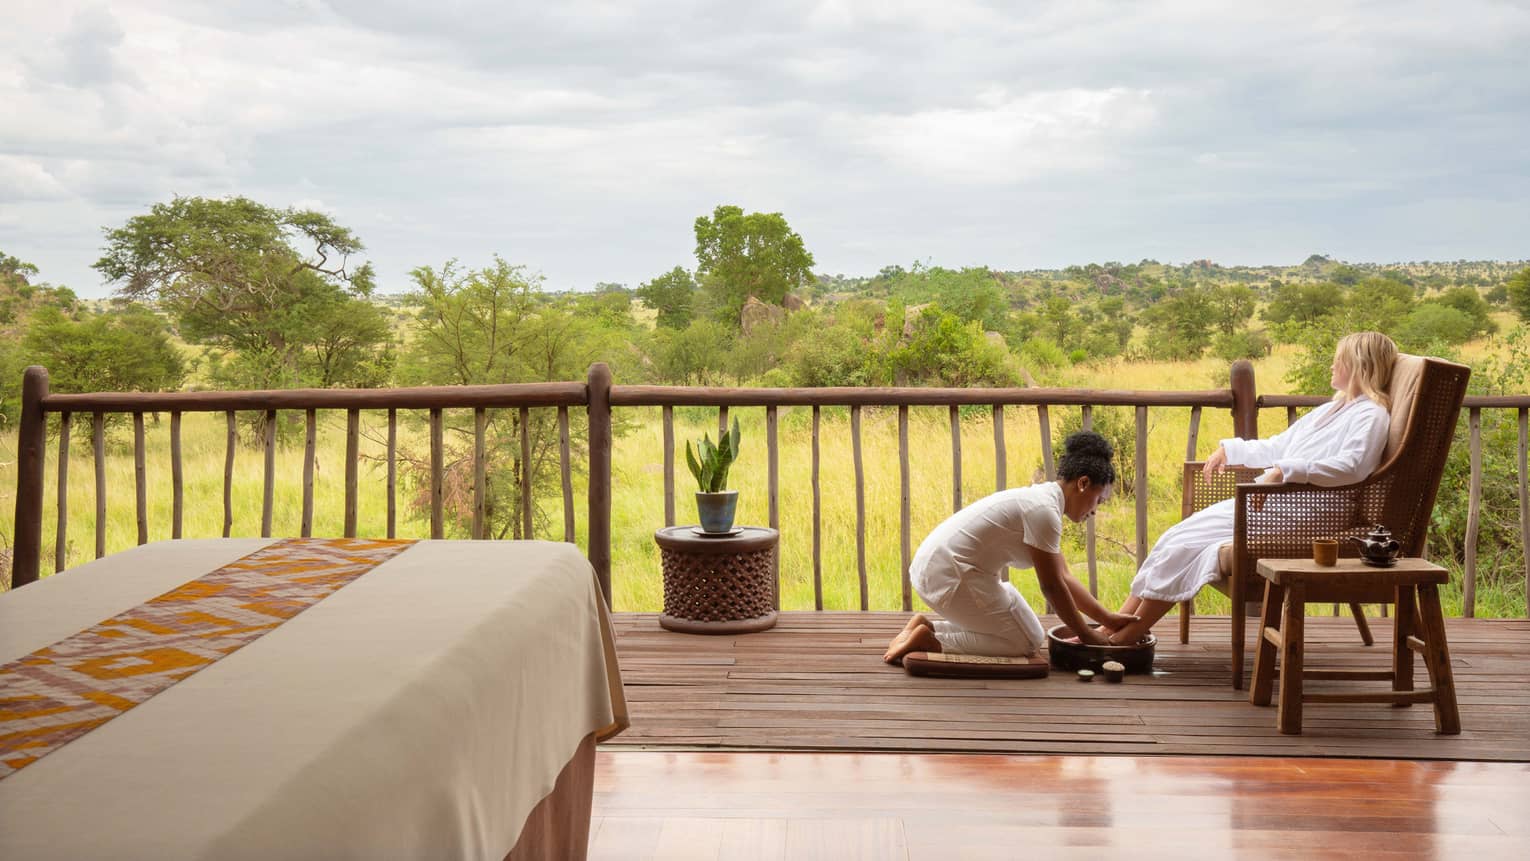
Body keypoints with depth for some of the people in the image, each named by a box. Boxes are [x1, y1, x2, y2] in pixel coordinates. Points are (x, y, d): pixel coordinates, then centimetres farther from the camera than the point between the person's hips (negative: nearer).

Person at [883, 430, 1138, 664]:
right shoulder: (1044, 510, -17)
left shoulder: (1042, 500, 14)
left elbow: (1063, 578, 17)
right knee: (1028, 642, -3)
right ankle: (929, 641, -10)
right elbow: (1052, 586, -13)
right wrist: (1086, 635, -2)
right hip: (950, 576, -10)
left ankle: (925, 626, 11)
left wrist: (1107, 618, 14)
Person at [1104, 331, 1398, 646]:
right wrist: (1229, 448, 26)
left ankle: (1127, 636, -8)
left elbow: (1351, 466, -26)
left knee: (1183, 546, -17)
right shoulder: (1332, 409, 25)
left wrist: (1284, 471, -33)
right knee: (1174, 539, -5)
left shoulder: (1371, 415, -6)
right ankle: (1109, 630, -5)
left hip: (1293, 515, -9)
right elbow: (1277, 447, 35)